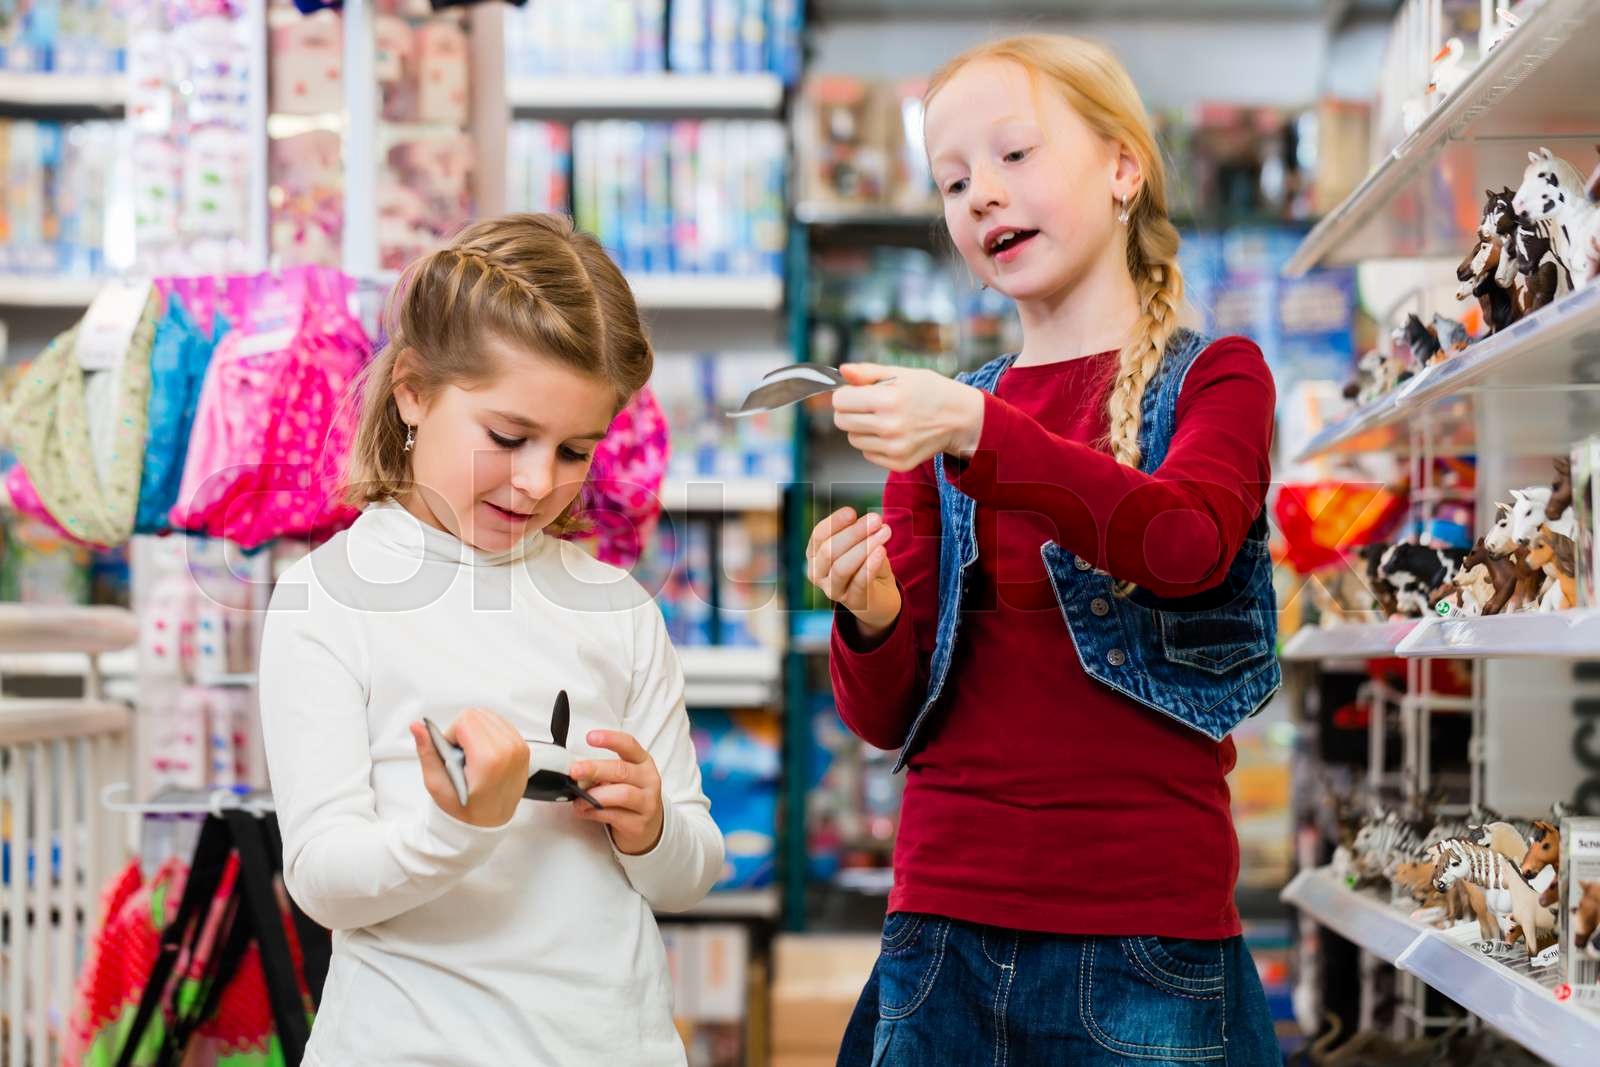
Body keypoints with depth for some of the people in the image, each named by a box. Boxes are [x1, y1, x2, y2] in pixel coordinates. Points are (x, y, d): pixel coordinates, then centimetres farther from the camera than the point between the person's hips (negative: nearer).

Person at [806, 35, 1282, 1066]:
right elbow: (890, 714, 8)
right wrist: (871, 621, -14)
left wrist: (978, 434, -29)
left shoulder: (1215, 378, 4)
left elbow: (1189, 545, -18)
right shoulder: (936, 417, 11)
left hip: (1143, 934, -3)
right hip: (945, 922, 3)